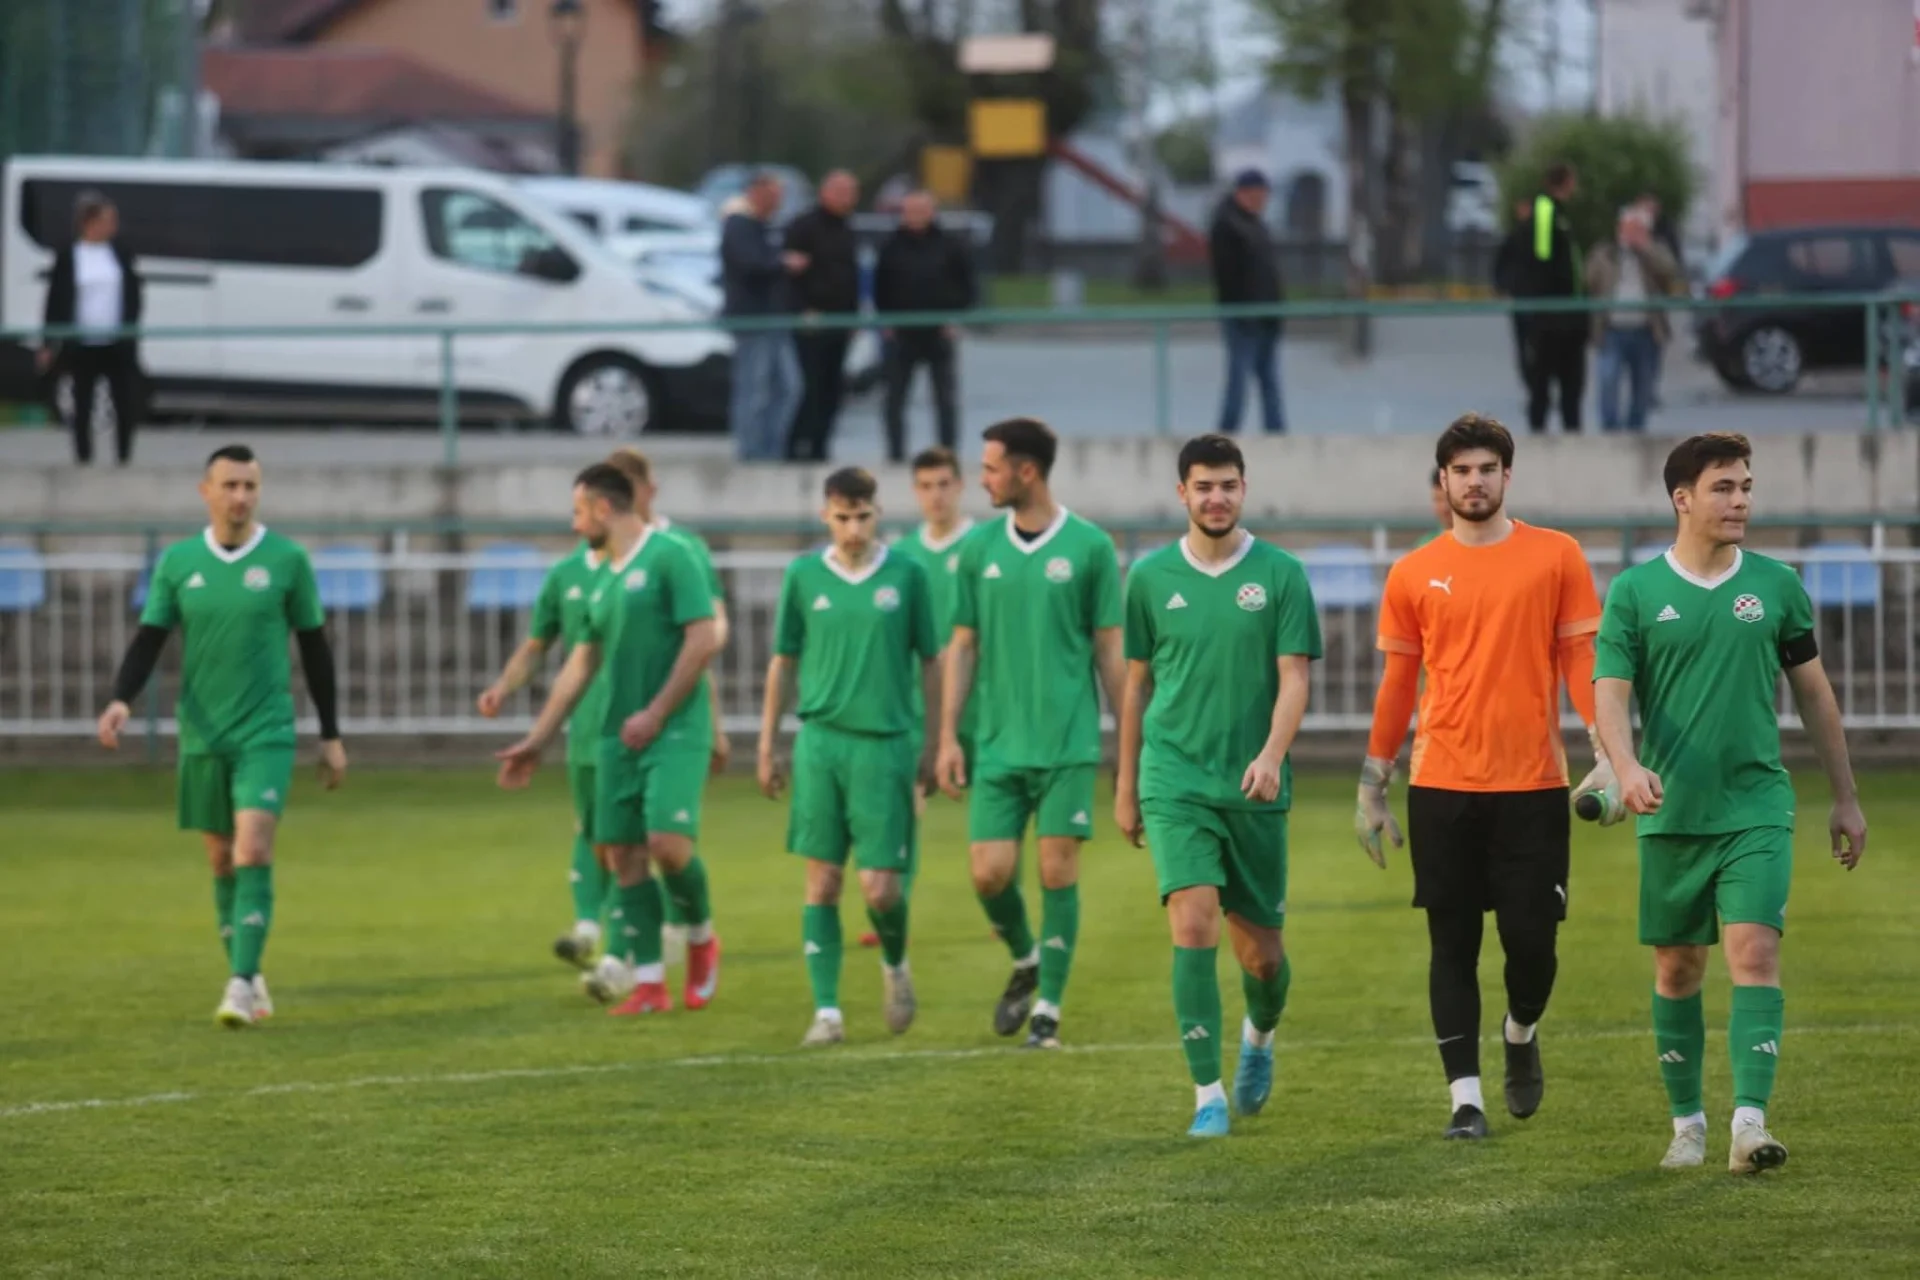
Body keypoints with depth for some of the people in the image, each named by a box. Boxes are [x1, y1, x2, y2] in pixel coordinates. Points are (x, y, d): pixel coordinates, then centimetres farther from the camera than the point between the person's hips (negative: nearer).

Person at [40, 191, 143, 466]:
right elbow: (55, 301, -1)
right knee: (83, 404, 6)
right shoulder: (67, 257, -3)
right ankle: (83, 457, 17)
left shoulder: (121, 254, 5)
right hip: (82, 344, -2)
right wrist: (48, 345, -2)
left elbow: (134, 293, 12)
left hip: (118, 342, 2)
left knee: (126, 402, 0)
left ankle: (124, 456, 13)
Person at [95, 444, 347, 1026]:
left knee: (253, 853, -17)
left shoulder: (287, 559, -2)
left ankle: (241, 985, -18)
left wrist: (331, 736, 6)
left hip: (266, 734, -3)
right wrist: (121, 700, -16)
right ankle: (249, 978, 23)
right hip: (202, 736, 3)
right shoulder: (177, 562, 3)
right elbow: (149, 640, 3)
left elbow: (315, 647, 5)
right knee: (222, 861, 9)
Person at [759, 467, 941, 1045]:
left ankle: (895, 964, 26)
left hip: (886, 742, -1)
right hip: (820, 739, 2)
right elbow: (782, 662, 13)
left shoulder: (906, 575, 1)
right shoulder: (804, 576, 5)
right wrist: (767, 748, 12)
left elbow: (930, 662, 7)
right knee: (822, 880, -1)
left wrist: (934, 744, 6)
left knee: (880, 886, -5)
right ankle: (826, 1010, 3)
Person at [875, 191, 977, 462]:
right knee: (895, 396, 2)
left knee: (945, 398, 4)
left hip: (940, 332, -1)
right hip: (901, 334, 1)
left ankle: (948, 451, 9)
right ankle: (896, 452, 8)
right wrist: (885, 320, 1)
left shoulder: (949, 247, -1)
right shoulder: (892, 247, 3)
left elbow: (968, 287, 4)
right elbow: (881, 287, 10)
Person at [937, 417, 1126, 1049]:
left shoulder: (1089, 547, -2)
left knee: (1057, 871, -4)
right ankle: (1025, 961, 25)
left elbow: (1111, 651, 1)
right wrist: (948, 737, 4)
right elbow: (962, 647, 10)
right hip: (997, 744, 3)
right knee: (990, 872, -4)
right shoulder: (979, 547, 7)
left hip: (1067, 742, -3)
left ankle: (1048, 1009, 6)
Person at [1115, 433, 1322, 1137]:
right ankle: (1209, 1096, -12)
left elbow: (1294, 678, -4)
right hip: (1175, 779, 0)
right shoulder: (1151, 576, 5)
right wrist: (1125, 786, 14)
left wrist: (1271, 755, -21)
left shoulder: (1280, 574, 1)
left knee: (1262, 953, 6)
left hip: (1255, 787, 0)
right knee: (1194, 922, -17)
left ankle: (1259, 1035, 41)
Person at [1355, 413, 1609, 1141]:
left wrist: (1609, 753, -9)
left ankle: (1521, 1036, 30)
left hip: (1533, 786, -1)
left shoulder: (1556, 558, 2)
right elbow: (1397, 684, 11)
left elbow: (1582, 659, 2)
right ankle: (1465, 1097, 4)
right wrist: (1372, 788, 11)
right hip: (1442, 787, 1)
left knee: (1531, 938, -2)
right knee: (1453, 943, 1)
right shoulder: (1414, 575, 6)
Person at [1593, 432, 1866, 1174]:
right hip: (1672, 814, 0)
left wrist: (1845, 798, 14)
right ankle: (1687, 1123, 22)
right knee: (1677, 968, 8)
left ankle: (1750, 1122, -21)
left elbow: (1813, 694, 13)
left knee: (1754, 953, -15)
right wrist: (1626, 765, -27)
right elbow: (1610, 693, -6)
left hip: (1757, 808, 0)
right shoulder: (1635, 593, 0)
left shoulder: (1776, 586, 5)